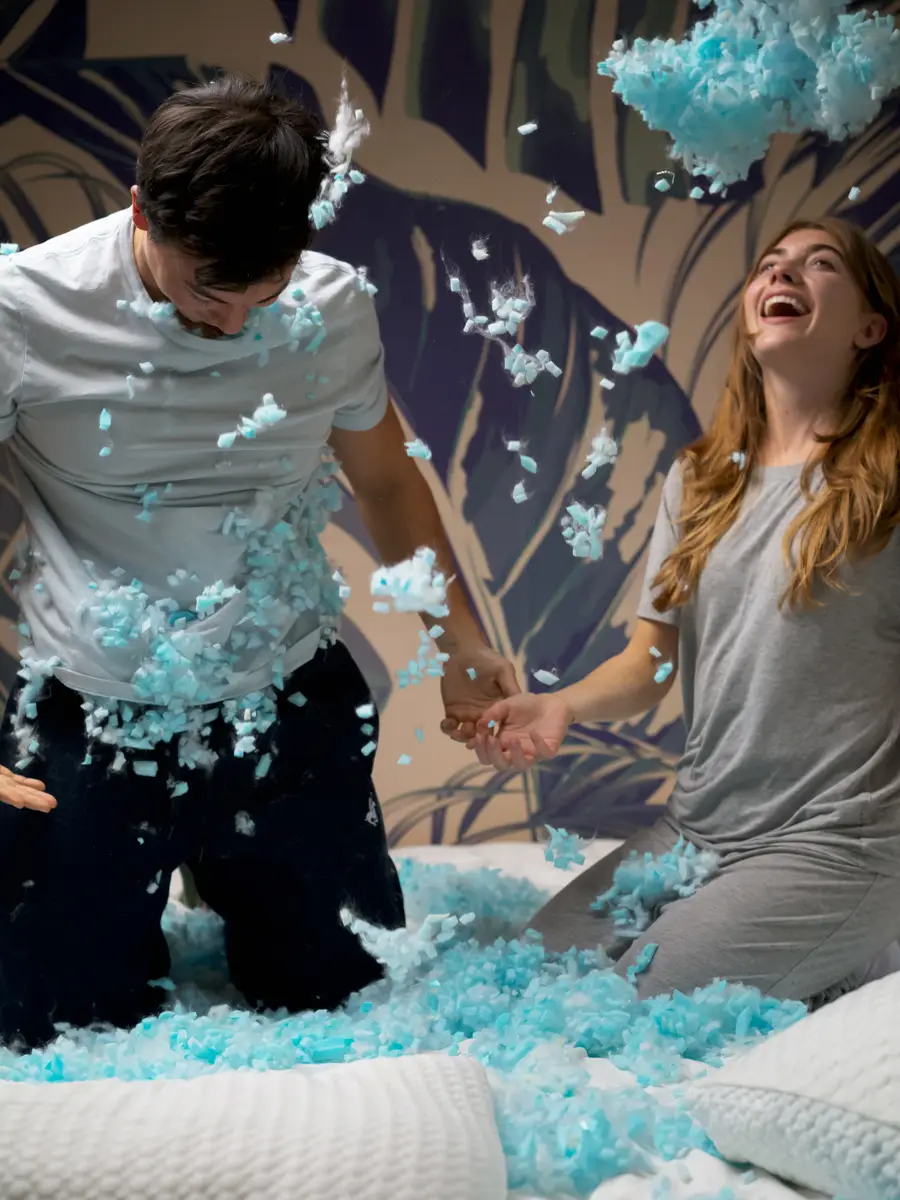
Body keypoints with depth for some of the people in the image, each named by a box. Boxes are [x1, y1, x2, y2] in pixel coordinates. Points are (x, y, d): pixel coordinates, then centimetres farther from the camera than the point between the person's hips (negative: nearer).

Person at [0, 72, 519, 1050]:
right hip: (90, 725, -2)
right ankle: (142, 915, 41)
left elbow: (384, 479, 12)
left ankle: (226, 886, 43)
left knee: (344, 999, 14)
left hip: (291, 712, 3)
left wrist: (461, 647, 12)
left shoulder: (335, 307, -5)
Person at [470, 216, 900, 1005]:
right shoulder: (699, 480, 11)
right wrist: (562, 706, -11)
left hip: (829, 850, -6)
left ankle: (826, 992, 7)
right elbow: (651, 665, 8)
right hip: (694, 832, 6)